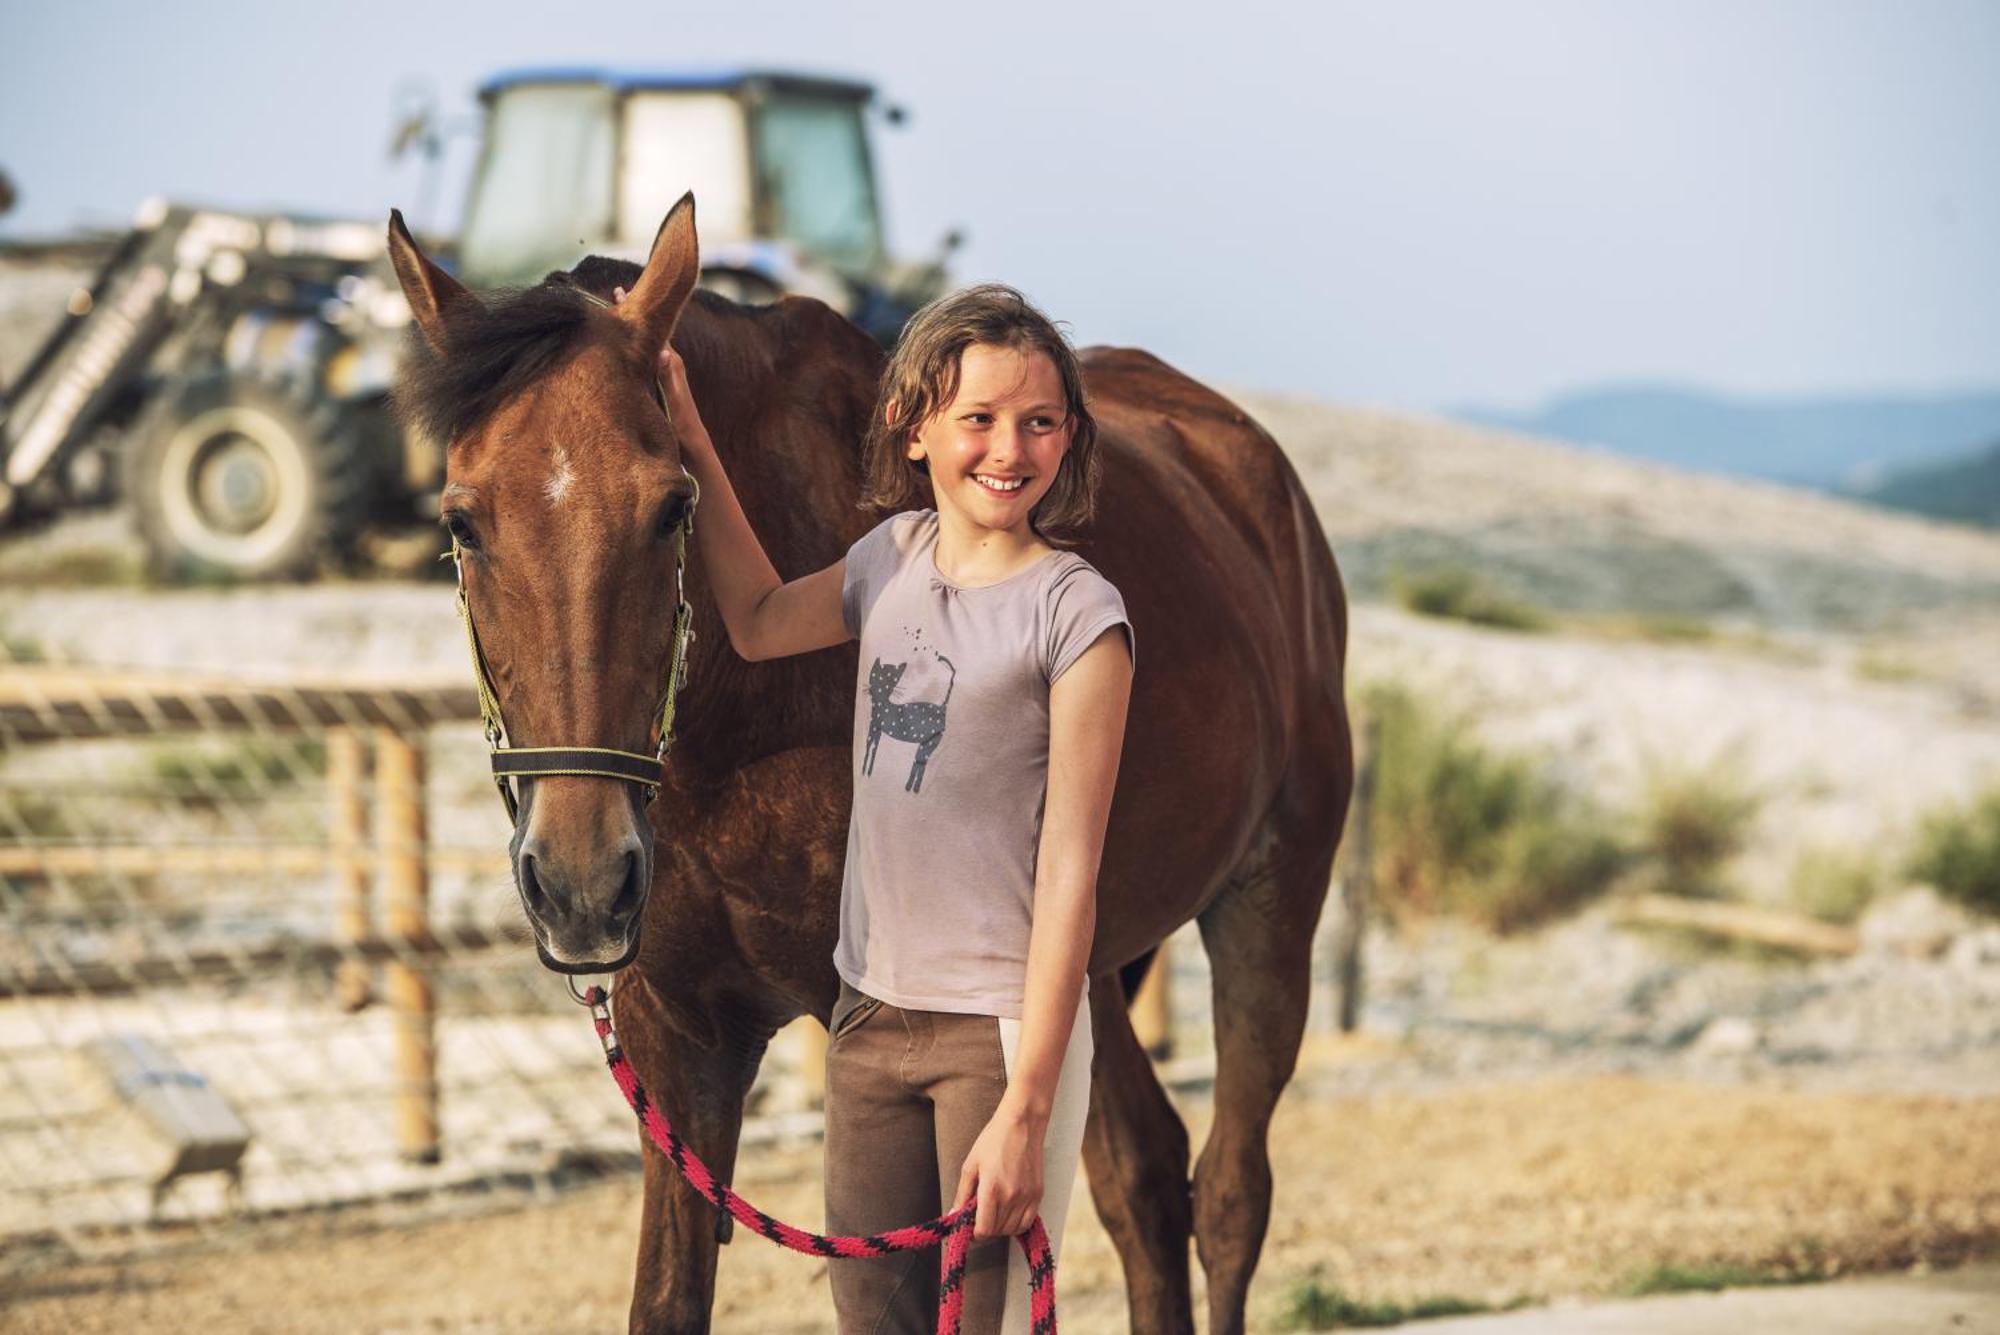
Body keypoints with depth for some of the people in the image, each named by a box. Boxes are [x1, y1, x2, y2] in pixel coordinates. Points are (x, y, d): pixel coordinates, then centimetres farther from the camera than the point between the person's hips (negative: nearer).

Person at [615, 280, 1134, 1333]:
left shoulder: (1075, 612, -12)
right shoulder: (896, 556, 7)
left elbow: (1069, 870, -14)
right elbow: (759, 623, 28)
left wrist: (1025, 1110, -17)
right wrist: (692, 446, 18)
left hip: (1000, 1031, -6)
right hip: (870, 1013, 6)